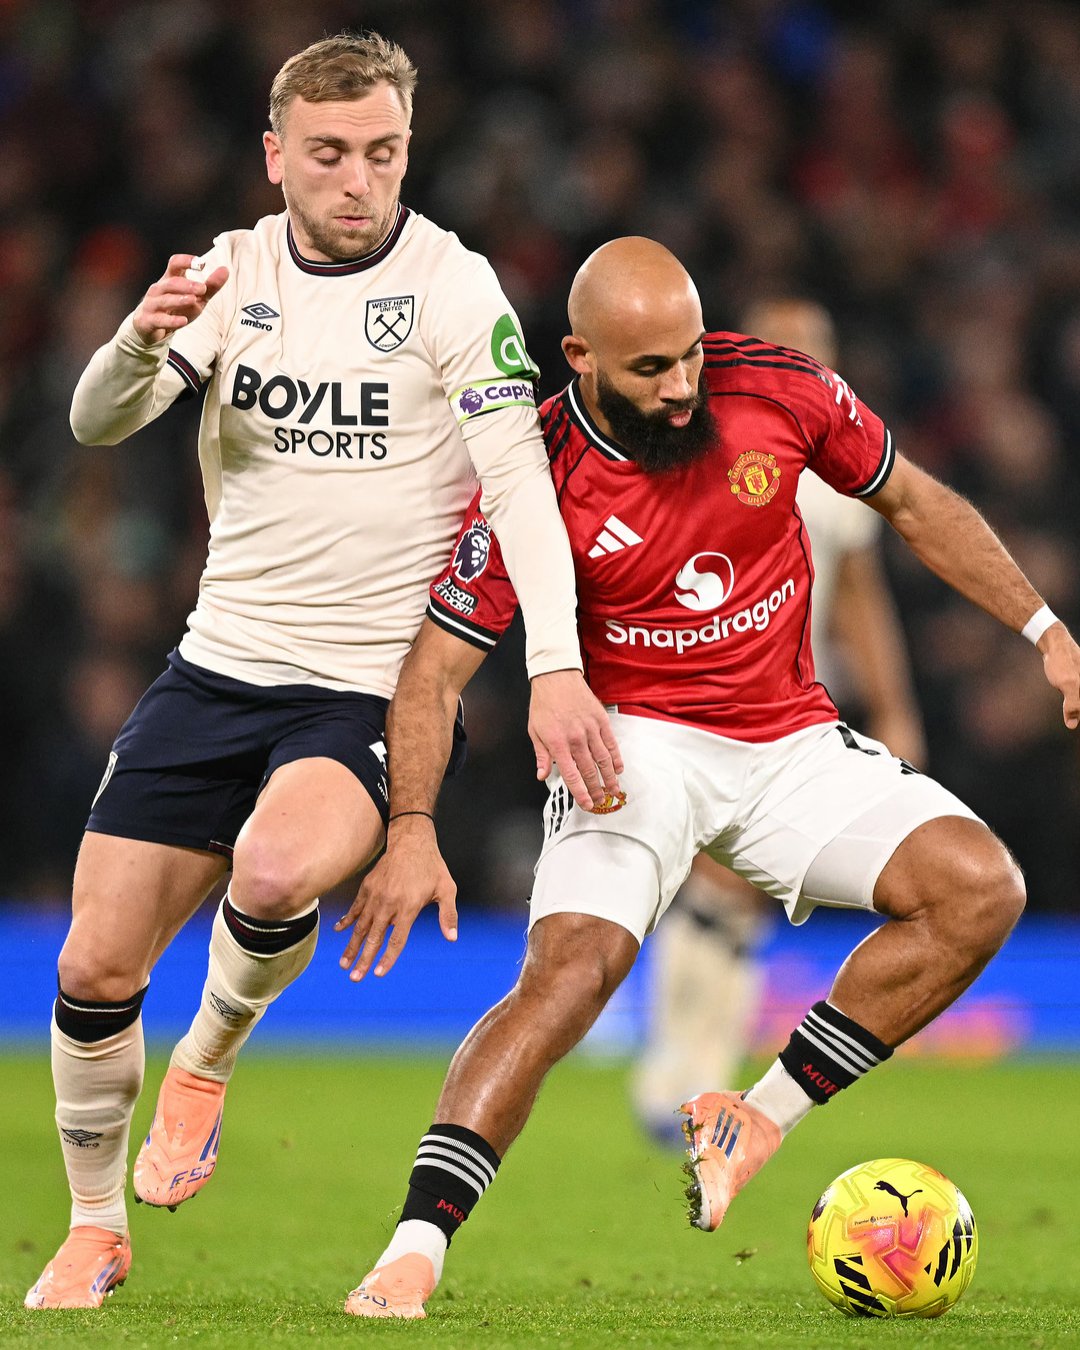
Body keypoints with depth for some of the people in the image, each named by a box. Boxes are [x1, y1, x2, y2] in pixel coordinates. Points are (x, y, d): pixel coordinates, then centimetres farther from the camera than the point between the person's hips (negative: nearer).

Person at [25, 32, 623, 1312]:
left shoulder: (451, 284, -9)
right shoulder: (234, 269, 4)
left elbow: (520, 483, -15)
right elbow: (97, 424, -5)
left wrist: (556, 667, -28)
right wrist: (142, 340, -28)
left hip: (368, 690, -4)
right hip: (219, 664, 4)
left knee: (274, 871, -34)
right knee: (94, 968, 1)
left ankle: (210, 1058, -1)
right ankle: (95, 1231, 24)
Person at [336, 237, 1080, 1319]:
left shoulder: (776, 387, -9)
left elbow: (913, 503, 10)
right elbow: (435, 670, -12)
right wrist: (412, 833, -27)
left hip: (791, 743, 4)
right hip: (638, 743, -4)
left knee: (982, 889, -17)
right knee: (571, 967, -29)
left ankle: (758, 1121, -8)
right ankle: (413, 1252, -29)